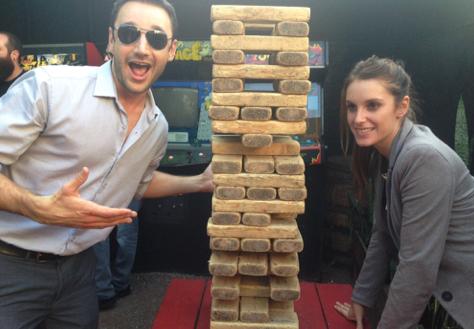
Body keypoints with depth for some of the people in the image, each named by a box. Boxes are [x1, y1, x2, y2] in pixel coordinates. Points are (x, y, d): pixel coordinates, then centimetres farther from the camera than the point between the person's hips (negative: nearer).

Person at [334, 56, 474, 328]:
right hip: (447, 292, 7)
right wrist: (361, 299, 12)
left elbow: (418, 266, -26)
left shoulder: (424, 158, -27)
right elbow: (383, 235, 8)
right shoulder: (384, 154, 0)